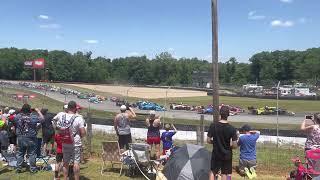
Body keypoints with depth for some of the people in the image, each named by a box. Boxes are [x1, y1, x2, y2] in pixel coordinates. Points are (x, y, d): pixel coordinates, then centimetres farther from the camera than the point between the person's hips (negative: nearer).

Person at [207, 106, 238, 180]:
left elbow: (208, 140, -9)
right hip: (227, 155, -1)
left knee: (213, 172, 17)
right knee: (224, 174, 14)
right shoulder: (232, 129, -17)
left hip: (216, 154, 1)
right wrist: (228, 145, 5)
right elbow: (234, 145, -16)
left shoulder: (213, 126, -14)